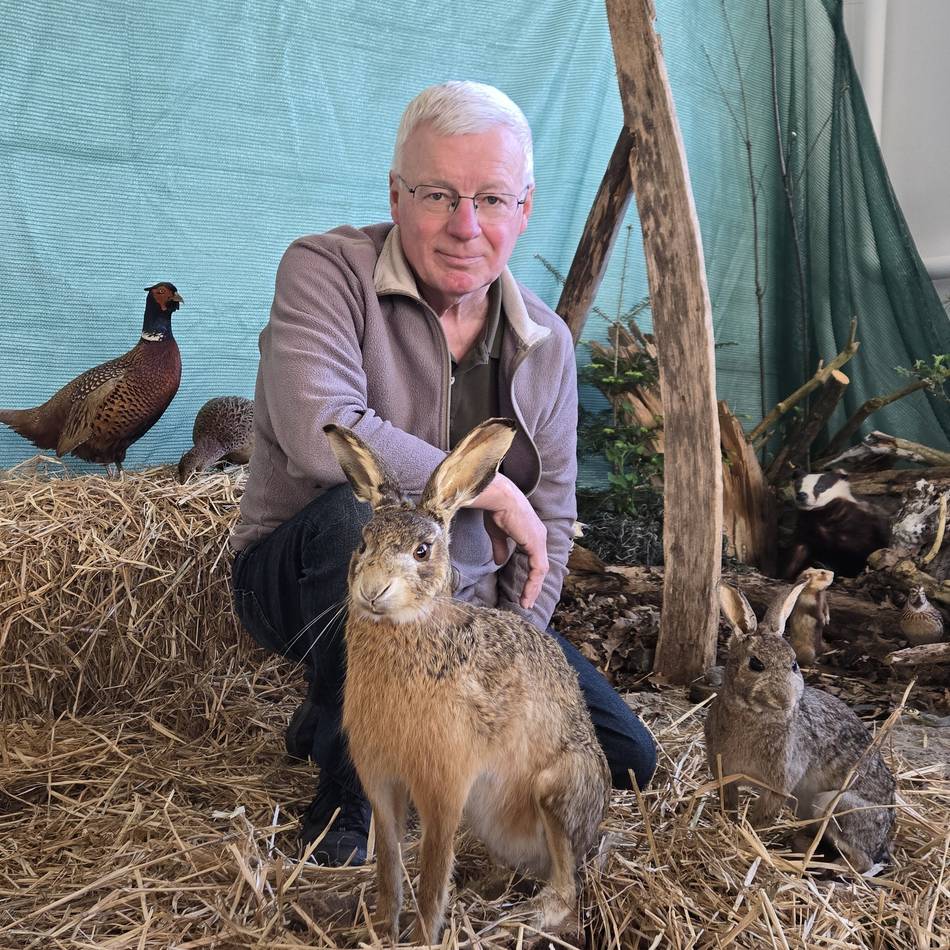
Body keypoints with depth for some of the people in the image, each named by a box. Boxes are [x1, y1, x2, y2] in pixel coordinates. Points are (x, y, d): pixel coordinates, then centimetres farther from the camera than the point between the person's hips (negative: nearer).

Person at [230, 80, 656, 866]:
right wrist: (492, 490, -25)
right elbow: (320, 433, -34)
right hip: (307, 586, -5)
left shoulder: (546, 343, -1)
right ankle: (350, 784, -17)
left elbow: (550, 522, 2)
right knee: (365, 511, -39)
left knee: (628, 761, 2)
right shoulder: (327, 271, -17)